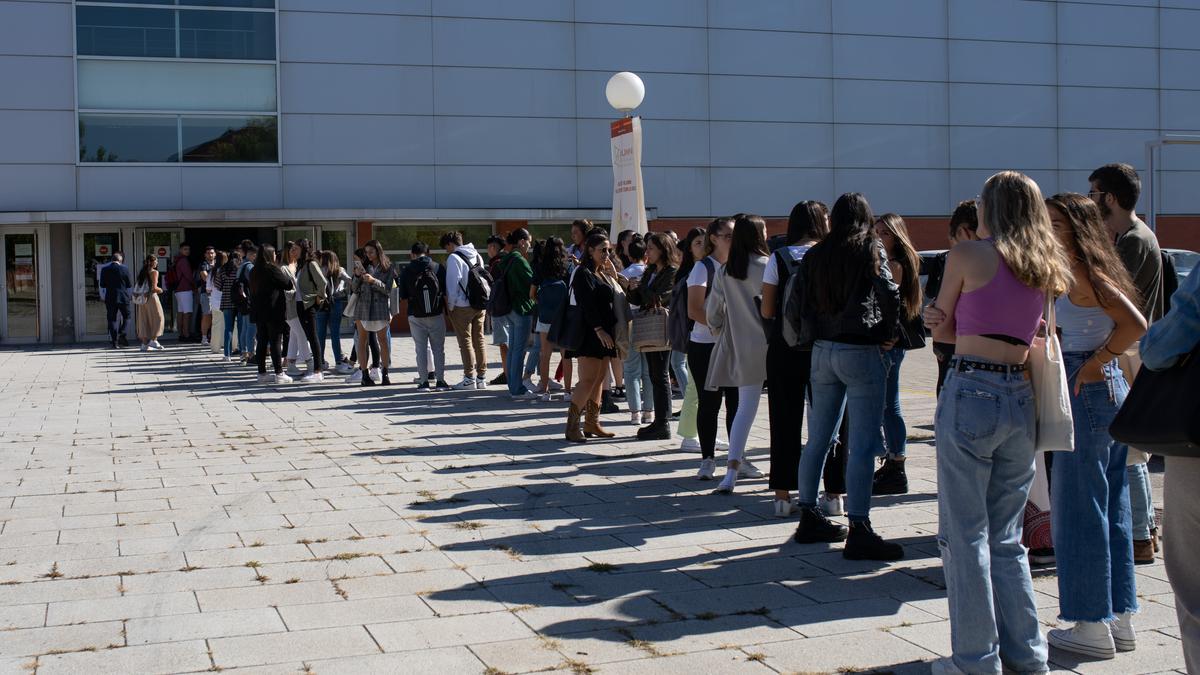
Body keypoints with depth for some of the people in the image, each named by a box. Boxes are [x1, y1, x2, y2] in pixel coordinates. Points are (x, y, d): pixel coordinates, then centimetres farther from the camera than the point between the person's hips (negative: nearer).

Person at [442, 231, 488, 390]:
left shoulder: (454, 258, -10)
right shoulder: (477, 255, 11)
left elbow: (453, 283, -13)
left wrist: (450, 306, -4)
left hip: (462, 307, -7)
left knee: (465, 342, -1)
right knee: (479, 341, 10)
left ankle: (469, 378, 0)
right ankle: (482, 377, 13)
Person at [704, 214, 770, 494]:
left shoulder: (724, 273, 3)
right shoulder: (767, 267, -10)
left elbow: (712, 313, 7)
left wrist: (722, 333, 24)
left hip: (741, 349, 4)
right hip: (769, 345, -4)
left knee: (745, 409, 11)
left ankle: (732, 472, 8)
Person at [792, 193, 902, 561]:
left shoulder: (814, 256, 9)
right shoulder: (870, 249, -4)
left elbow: (805, 305, 7)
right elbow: (890, 295, -12)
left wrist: (815, 338, 10)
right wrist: (887, 335, 1)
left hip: (822, 351, 6)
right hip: (859, 351, -6)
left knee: (817, 439, 13)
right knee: (863, 444, -6)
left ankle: (809, 517, 21)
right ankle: (858, 531, -7)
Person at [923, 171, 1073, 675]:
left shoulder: (968, 255, -4)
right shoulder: (1047, 269, 11)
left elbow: (941, 330, 4)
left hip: (971, 394, -6)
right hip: (1021, 401, 6)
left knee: (965, 536, 3)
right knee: (1006, 537, 16)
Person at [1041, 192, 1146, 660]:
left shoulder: (1081, 271, -14)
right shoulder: (1092, 271, 14)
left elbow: (1135, 325, -24)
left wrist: (1093, 363, -15)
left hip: (1089, 393, -10)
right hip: (1113, 391, 10)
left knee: (1079, 510, -2)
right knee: (1111, 510, 14)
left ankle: (1092, 626, 5)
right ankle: (1121, 618, 21)